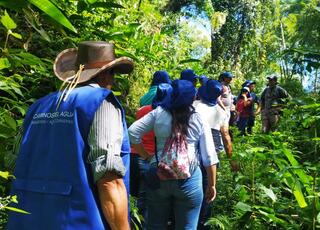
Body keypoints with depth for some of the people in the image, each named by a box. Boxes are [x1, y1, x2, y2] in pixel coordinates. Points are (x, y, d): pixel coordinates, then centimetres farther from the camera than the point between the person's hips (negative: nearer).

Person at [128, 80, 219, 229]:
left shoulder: (158, 113, 1)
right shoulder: (200, 120, 1)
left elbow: (132, 132, -1)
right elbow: (209, 158, 1)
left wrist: (146, 156, 7)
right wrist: (211, 185, 9)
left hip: (159, 176, 1)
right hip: (189, 178, -1)